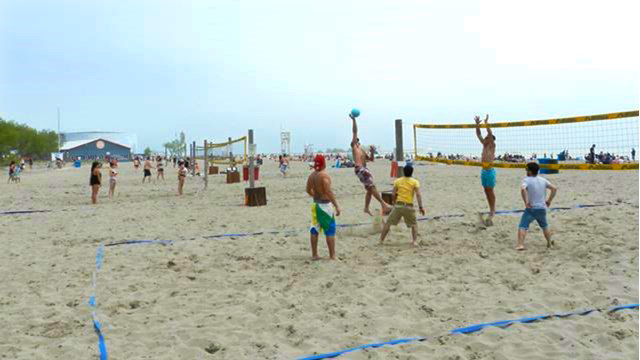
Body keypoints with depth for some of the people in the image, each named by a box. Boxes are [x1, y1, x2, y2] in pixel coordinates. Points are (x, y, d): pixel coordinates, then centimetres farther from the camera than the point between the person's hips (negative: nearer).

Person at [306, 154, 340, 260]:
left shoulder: (311, 176, 4)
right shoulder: (324, 175, -18)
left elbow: (308, 190, 13)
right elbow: (329, 192, -22)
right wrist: (336, 206, -19)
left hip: (315, 204, 7)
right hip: (325, 204, -7)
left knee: (315, 229, 11)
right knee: (330, 230, 1)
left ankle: (314, 254, 18)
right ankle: (332, 255, 5)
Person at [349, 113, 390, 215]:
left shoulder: (362, 150, 25)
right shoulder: (354, 146, 4)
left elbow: (371, 159, 27)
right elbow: (355, 131, -5)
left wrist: (372, 152, 8)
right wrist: (353, 120, -12)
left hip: (364, 169, 9)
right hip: (359, 169, -9)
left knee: (369, 189, 12)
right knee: (372, 186, -14)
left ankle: (366, 208, 22)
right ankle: (383, 203, -17)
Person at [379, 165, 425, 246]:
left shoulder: (397, 181, 7)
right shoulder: (415, 182, 2)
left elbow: (394, 194, 6)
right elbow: (418, 195, -9)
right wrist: (420, 207, -10)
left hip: (398, 205, 1)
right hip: (409, 206, -1)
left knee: (388, 223, 10)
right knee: (414, 224, 18)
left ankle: (381, 240, 9)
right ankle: (415, 241, 5)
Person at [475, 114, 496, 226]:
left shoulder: (492, 145, -5)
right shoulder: (484, 145, 13)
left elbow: (490, 134, -18)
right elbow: (478, 135, 12)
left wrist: (486, 123, -20)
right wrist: (477, 124, 2)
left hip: (490, 170, -8)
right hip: (483, 170, 8)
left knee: (490, 191, -4)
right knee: (486, 191, 10)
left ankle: (493, 209, 3)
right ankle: (491, 208, 17)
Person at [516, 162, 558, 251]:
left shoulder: (527, 180, -10)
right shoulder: (543, 180, 7)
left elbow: (522, 189, -30)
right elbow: (554, 188, 7)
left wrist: (526, 202, -23)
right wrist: (549, 200, 12)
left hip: (531, 208, -6)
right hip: (542, 208, 6)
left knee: (522, 226, -7)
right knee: (545, 226, 26)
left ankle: (520, 244, -20)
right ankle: (549, 243, 33)